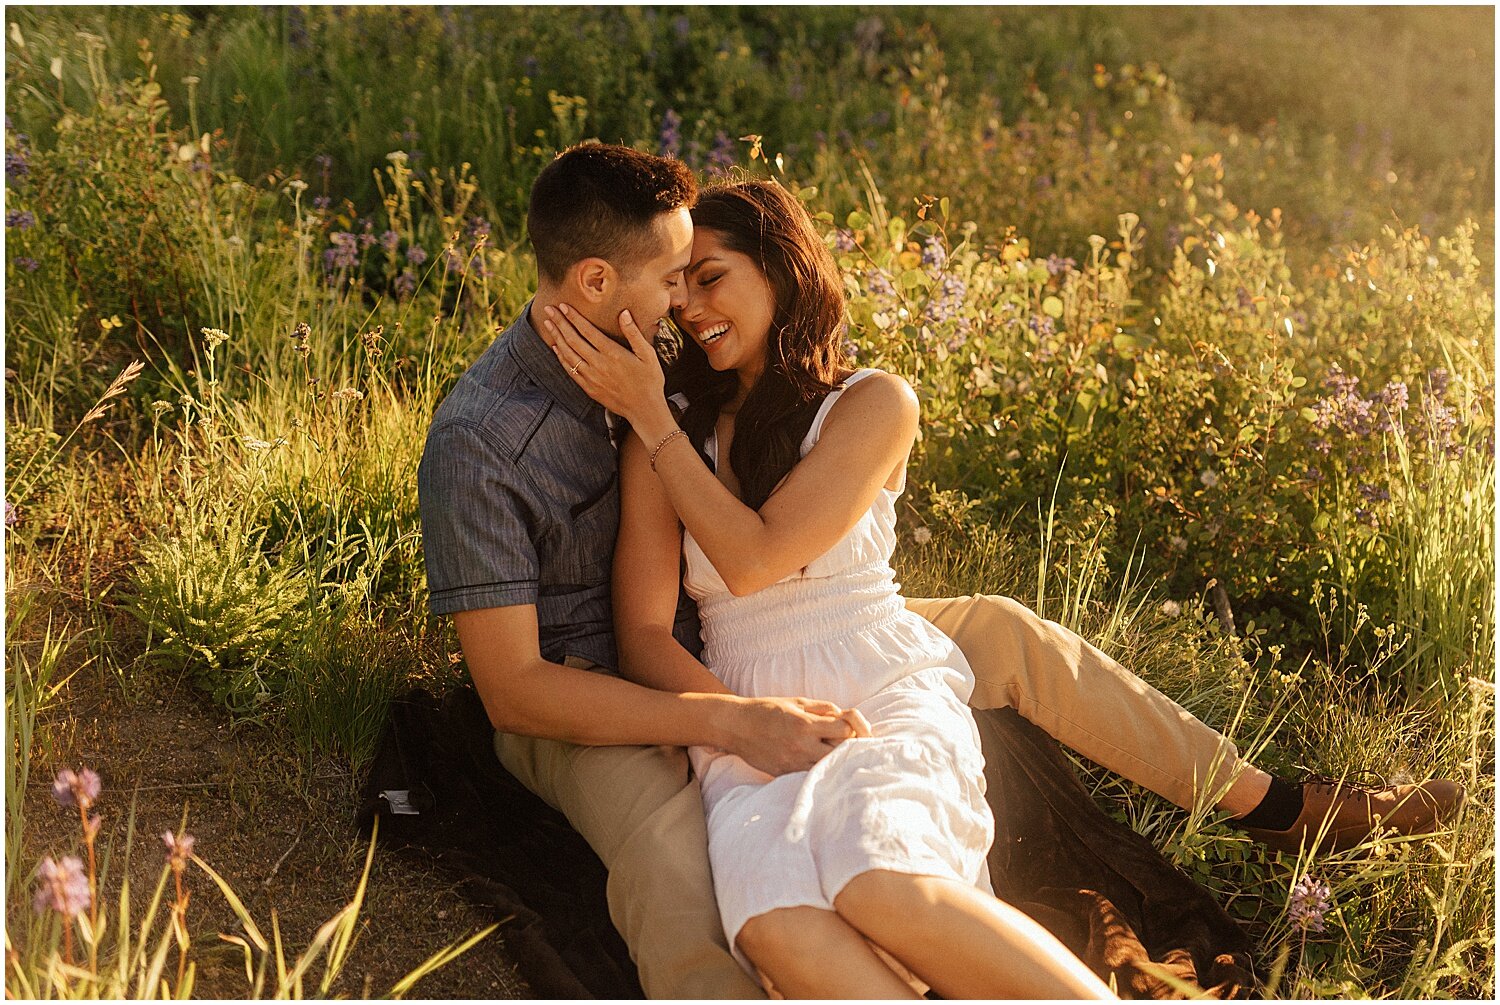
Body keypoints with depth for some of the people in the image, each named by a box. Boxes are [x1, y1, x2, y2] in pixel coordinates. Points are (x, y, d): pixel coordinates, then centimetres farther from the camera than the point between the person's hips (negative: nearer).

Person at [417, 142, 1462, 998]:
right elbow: (514, 687, -26)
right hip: (585, 702, -6)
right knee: (669, 856, -41)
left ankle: (1275, 804, 11)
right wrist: (731, 722, -32)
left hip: (723, 651, 7)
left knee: (999, 633, 1)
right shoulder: (477, 444, -24)